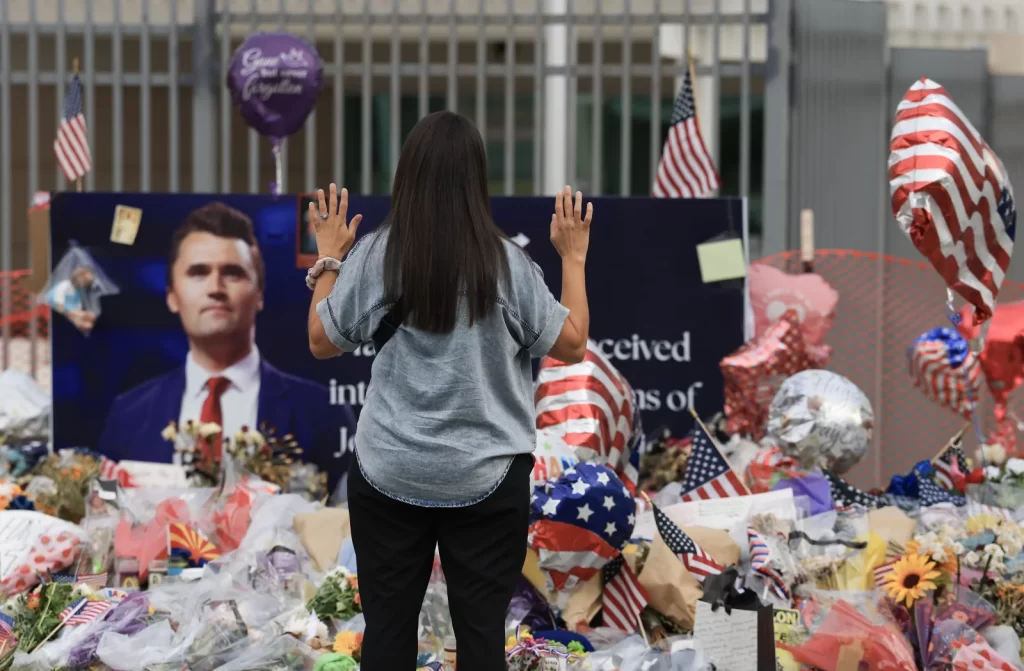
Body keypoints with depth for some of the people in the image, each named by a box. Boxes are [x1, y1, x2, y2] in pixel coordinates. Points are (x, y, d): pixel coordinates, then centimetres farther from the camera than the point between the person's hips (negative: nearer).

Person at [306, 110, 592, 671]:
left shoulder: (374, 257, -7)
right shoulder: (507, 264, -8)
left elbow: (322, 342, 4)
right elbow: (571, 346, 2)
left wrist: (328, 258, 16)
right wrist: (573, 258, 12)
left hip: (390, 475, 1)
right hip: (486, 479, -1)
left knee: (387, 625, 10)